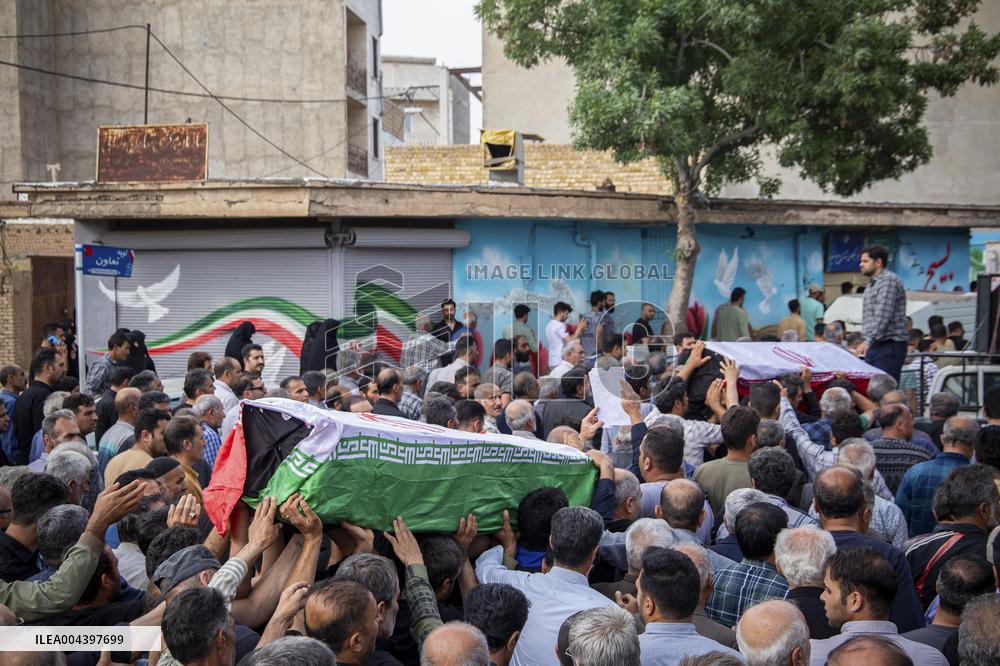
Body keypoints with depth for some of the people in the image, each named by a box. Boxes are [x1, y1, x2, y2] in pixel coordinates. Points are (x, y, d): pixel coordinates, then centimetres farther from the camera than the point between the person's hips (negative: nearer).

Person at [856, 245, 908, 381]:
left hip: (890, 346, -9)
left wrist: (869, 340, -24)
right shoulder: (871, 284, 21)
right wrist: (868, 343, 17)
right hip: (874, 346, 9)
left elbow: (883, 316, -20)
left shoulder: (889, 280, -10)